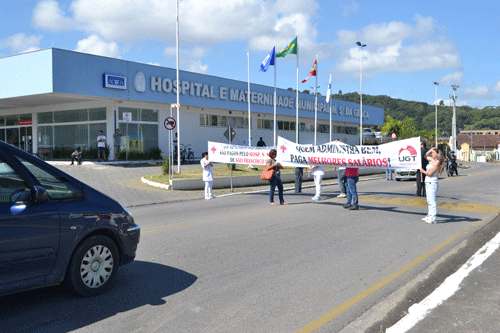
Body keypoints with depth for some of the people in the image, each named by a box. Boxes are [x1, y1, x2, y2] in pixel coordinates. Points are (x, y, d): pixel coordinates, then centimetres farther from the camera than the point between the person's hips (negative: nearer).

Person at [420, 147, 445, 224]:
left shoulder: (437, 162, -11)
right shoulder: (432, 160, 13)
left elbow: (430, 173, -16)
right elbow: (426, 156, 30)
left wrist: (423, 171, -1)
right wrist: (431, 150, 14)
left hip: (432, 183, -9)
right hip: (428, 182, 9)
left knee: (432, 201, -10)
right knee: (429, 201, 13)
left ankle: (433, 218, -10)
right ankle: (429, 216, 21)